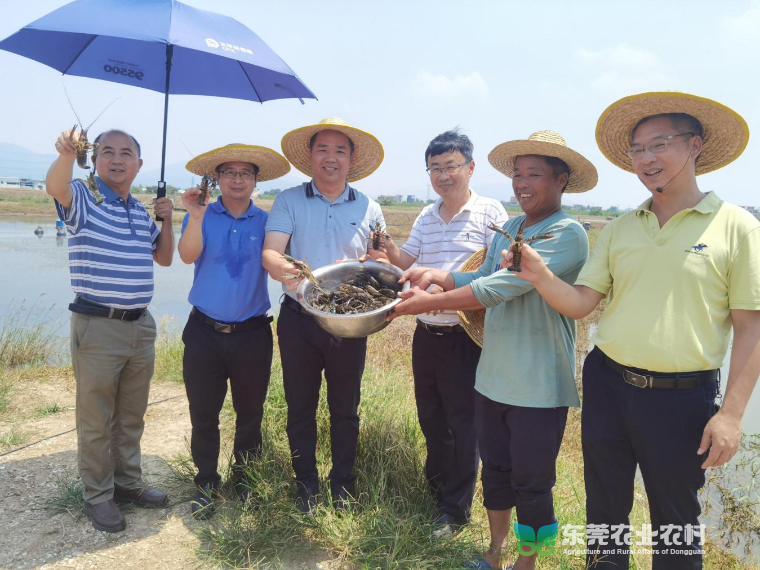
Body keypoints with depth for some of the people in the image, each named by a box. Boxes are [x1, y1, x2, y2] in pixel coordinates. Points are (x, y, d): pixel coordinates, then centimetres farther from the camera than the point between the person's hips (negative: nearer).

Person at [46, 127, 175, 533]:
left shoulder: (142, 212, 12)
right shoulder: (82, 200, -7)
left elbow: (164, 258, 21)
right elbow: (56, 187, -31)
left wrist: (167, 221, 4)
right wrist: (66, 154, -52)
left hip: (141, 326, 6)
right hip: (97, 327, -6)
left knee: (132, 415, 17)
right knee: (96, 419, 5)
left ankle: (128, 483, 33)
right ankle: (98, 496, 21)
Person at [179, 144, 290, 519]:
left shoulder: (267, 222, 4)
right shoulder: (201, 217, 3)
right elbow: (187, 256, -13)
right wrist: (195, 216, -24)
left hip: (252, 333, 0)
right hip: (205, 331, 0)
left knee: (250, 413, 11)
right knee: (203, 413, 7)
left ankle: (244, 479, 31)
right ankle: (206, 484, 25)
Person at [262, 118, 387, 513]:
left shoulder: (369, 209, 6)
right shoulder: (289, 201, 1)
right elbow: (269, 253, -11)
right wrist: (284, 269, -33)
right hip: (299, 319, -1)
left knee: (345, 409, 12)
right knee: (300, 407, 10)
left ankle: (343, 484, 30)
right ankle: (306, 484, 28)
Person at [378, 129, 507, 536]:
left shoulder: (490, 212, -5)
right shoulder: (426, 217, 13)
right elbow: (405, 262, 11)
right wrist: (386, 246, -10)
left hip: (466, 334, -6)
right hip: (425, 332, 6)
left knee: (463, 422, 4)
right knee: (430, 416, 18)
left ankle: (455, 509, 19)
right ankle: (436, 484, 41)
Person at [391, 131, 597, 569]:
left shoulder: (567, 234, -16)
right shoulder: (509, 229, 9)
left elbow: (501, 287, -24)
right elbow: (483, 277, 7)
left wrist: (430, 302, -20)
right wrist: (436, 275, -11)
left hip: (539, 387, -7)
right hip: (493, 377, 7)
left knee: (532, 484, 10)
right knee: (495, 471, 21)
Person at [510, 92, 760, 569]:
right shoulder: (619, 230, 6)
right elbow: (580, 304, 1)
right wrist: (540, 276, -18)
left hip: (681, 398, -3)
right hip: (607, 386, 4)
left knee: (675, 522, 14)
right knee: (604, 508, 18)